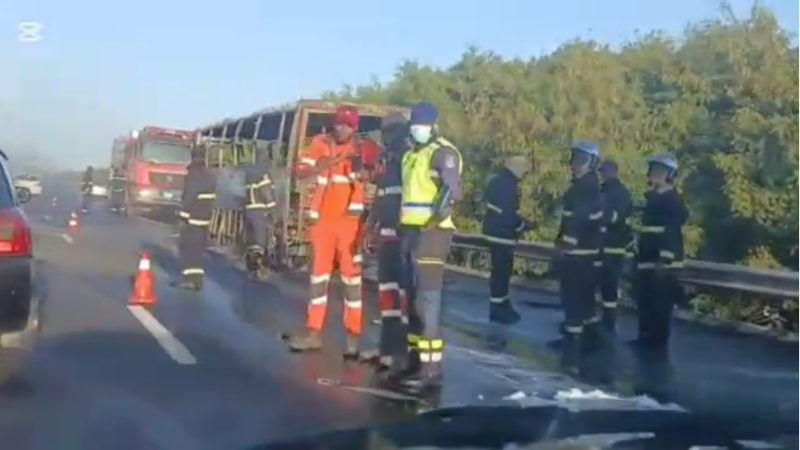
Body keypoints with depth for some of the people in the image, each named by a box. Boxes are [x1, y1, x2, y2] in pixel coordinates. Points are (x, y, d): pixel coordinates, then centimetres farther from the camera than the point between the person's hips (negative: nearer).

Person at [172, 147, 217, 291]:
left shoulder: (193, 175, -13)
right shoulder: (211, 176, 13)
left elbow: (189, 198, -19)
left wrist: (184, 216, -18)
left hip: (192, 217, -8)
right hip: (204, 218, 8)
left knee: (187, 247, -2)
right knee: (198, 248, 11)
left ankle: (190, 278, -6)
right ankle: (197, 279, 9)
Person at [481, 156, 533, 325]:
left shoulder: (498, 180, 12)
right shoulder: (509, 186, -20)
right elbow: (509, 214, -23)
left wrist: (519, 223, 18)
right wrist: (523, 225, -6)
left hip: (495, 230, 10)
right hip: (501, 234, -10)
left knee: (501, 270, 17)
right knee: (502, 271, -4)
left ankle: (501, 305, 26)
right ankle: (498, 309, 2)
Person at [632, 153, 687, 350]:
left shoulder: (673, 200, -12)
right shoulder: (653, 197, 16)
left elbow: (672, 233, -20)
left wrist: (664, 260, -25)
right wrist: (639, 255, 22)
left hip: (663, 263, -9)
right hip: (647, 261, 9)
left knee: (659, 304, -3)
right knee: (644, 301, 13)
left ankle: (659, 341, 5)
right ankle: (646, 336, 23)